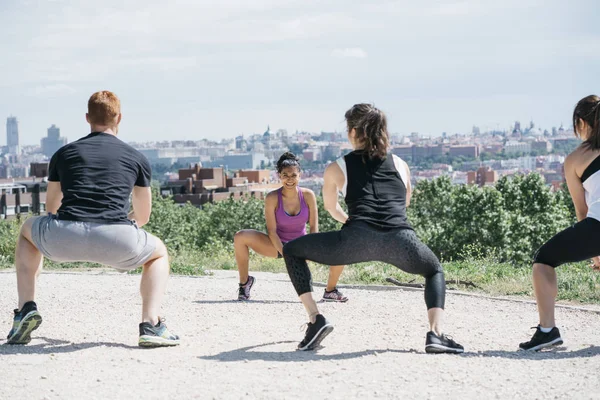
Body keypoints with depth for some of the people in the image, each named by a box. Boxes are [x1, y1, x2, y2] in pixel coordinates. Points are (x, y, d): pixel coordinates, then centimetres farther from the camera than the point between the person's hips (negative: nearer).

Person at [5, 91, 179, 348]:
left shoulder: (64, 153, 22)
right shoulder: (137, 158, 20)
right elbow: (142, 216, 30)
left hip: (63, 239, 1)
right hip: (116, 243, -1)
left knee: (27, 231, 37)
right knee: (159, 253, 32)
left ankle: (26, 307, 19)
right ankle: (151, 324, 8)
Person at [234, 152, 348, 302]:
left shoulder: (308, 195, -13)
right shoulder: (272, 198, -18)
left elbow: (314, 228, -10)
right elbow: (271, 231, -18)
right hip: (277, 245, -1)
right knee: (240, 237, -27)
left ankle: (330, 291, 10)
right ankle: (245, 281, -4)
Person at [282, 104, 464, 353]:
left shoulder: (337, 169, 21)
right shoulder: (400, 165, 26)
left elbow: (331, 208, 40)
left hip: (358, 239, -2)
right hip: (401, 242, 2)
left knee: (292, 251, 21)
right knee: (435, 271, 34)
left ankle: (315, 320, 6)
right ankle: (436, 334, 8)